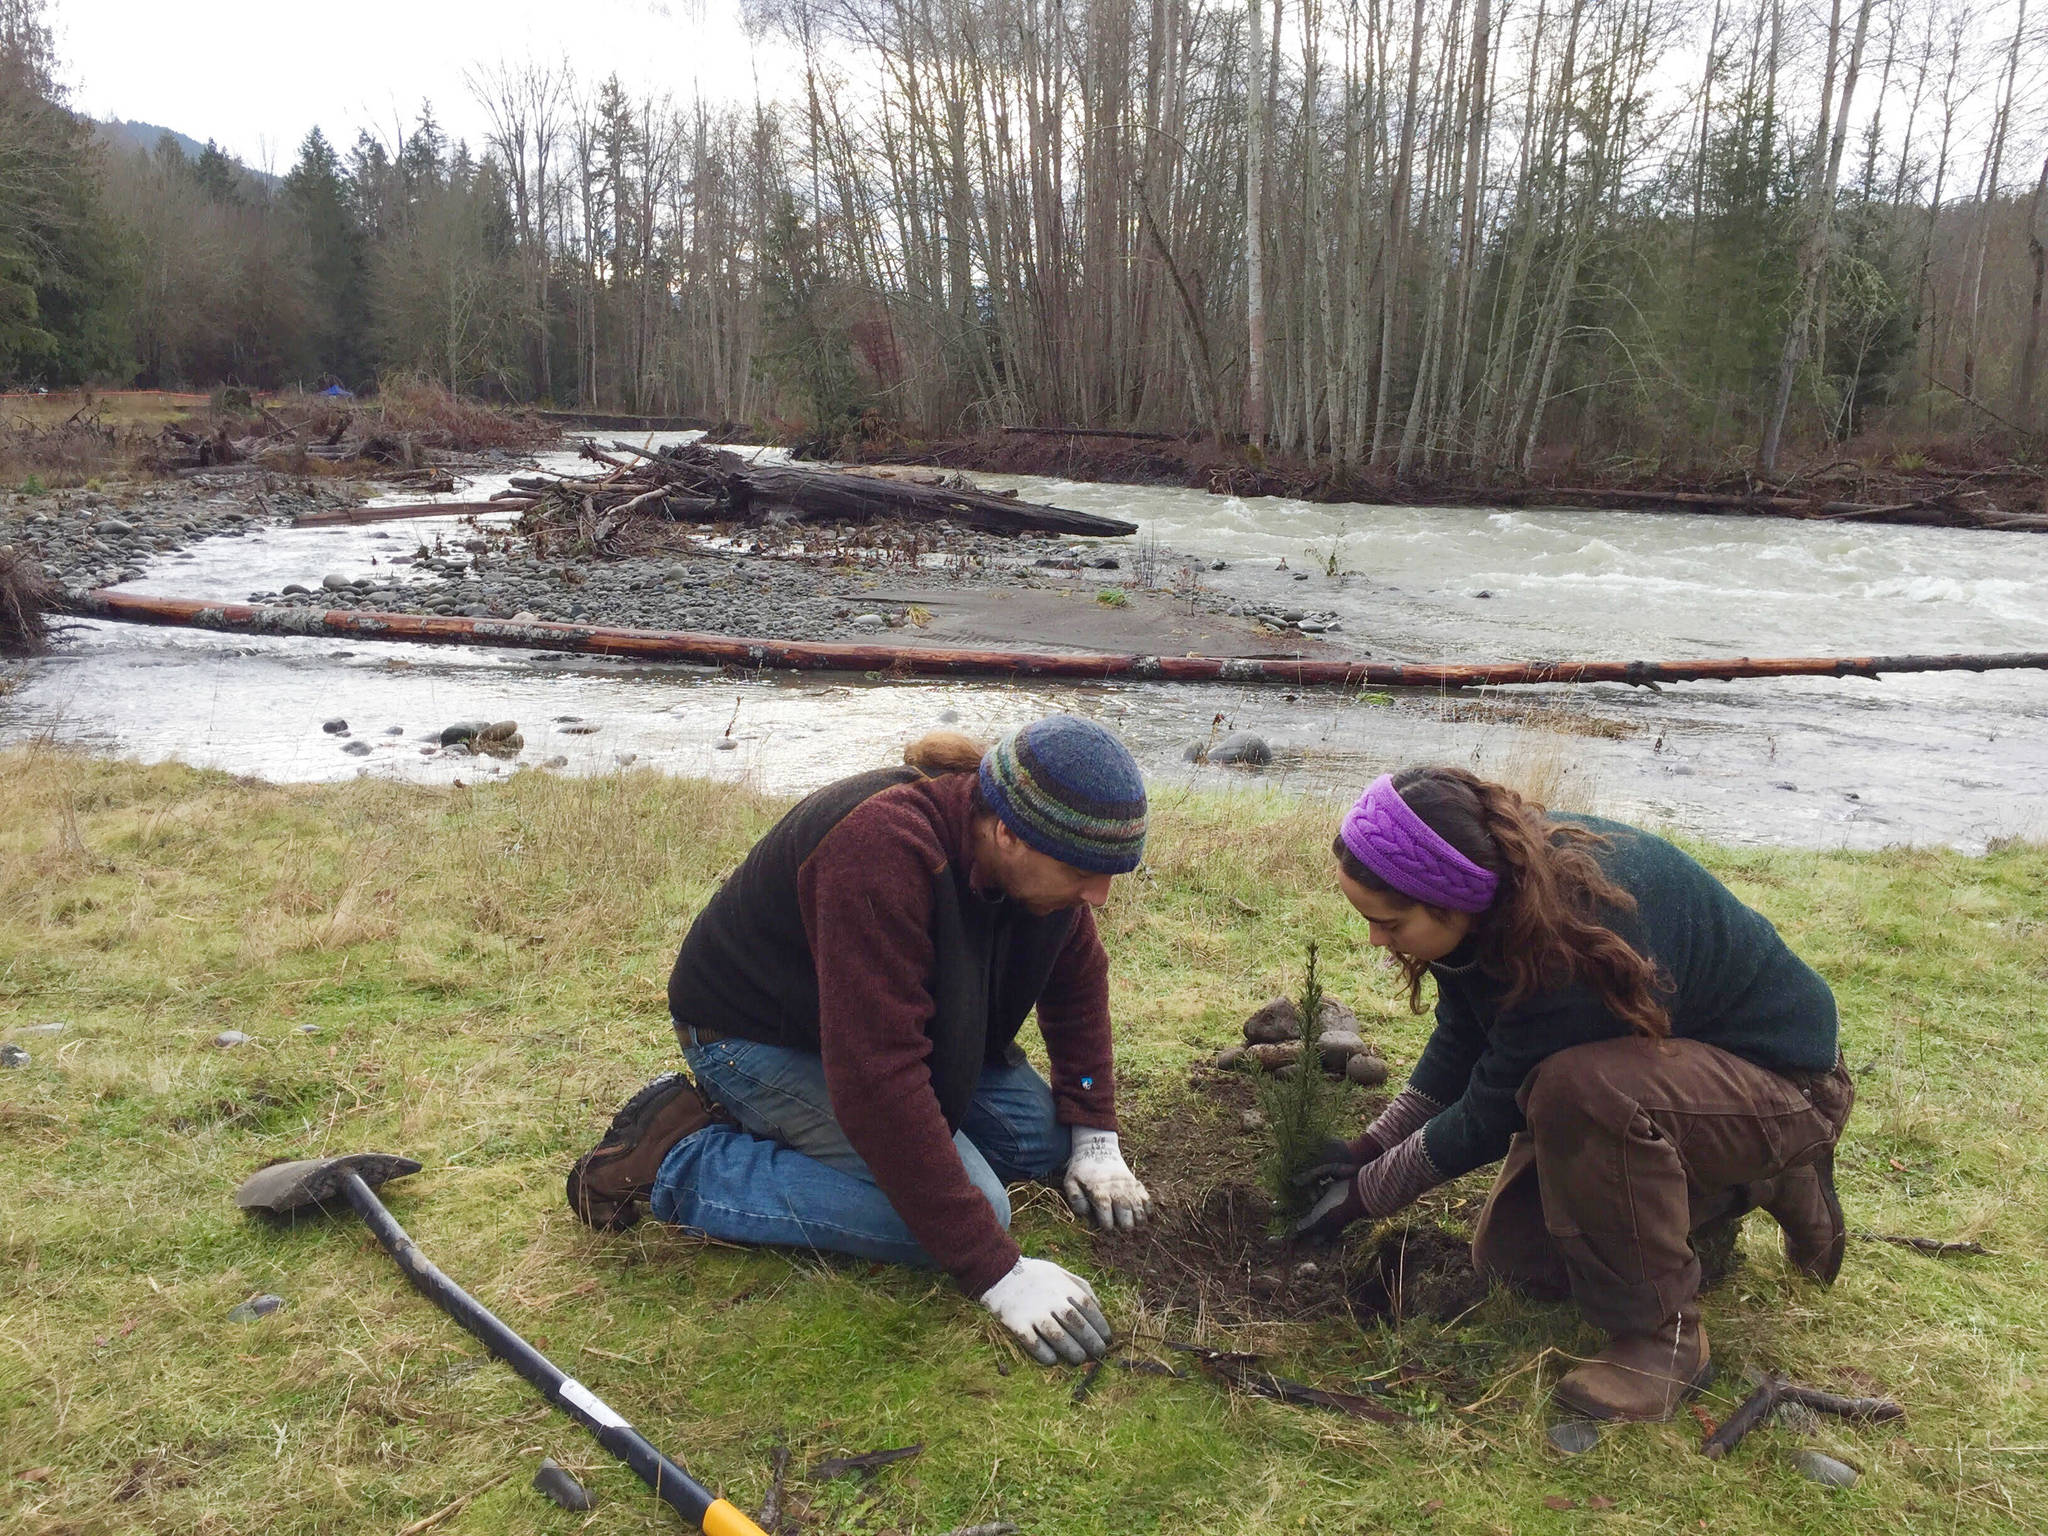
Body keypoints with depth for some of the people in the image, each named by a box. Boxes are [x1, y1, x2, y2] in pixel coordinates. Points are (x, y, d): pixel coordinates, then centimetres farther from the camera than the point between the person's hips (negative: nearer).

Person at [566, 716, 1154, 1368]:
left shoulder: (1039, 848, -14)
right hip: (757, 1036, -8)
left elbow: (1078, 975, 6)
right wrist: (998, 1273, -37)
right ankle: (678, 1160, -9)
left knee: (1043, 1137, 0)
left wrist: (1095, 1139, 0)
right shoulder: (882, 854, -39)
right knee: (968, 1209, -20)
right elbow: (879, 1082, -41)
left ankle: (768, 1120, 10)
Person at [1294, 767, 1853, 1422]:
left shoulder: (1572, 945, -39)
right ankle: (1732, 1190, 21)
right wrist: (1372, 1145, -3)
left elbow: (1489, 1116, -25)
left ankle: (1663, 1336, -16)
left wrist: (1363, 1194, -13)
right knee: (1510, 1256, 4)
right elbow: (1461, 1039, 2)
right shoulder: (1496, 880, -15)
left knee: (1579, 1089, -38)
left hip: (1784, 1083, -8)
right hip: (1670, 1050, 8)